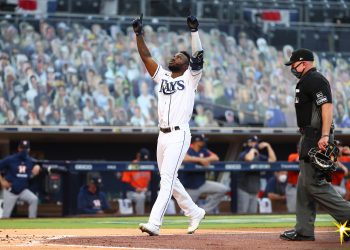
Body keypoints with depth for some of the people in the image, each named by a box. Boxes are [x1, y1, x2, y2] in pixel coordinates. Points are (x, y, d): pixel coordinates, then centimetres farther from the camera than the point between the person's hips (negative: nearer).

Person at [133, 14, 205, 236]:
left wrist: (194, 32, -20)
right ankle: (195, 213, 30)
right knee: (170, 180, 13)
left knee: (167, 178, -16)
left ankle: (154, 223, -26)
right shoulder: (162, 76, 17)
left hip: (179, 135, -7)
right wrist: (139, 34, 2)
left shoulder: (191, 78, 3)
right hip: (163, 136, 7)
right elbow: (146, 56, 11)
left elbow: (198, 56, -11)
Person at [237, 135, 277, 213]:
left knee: (252, 213, 6)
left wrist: (268, 146, 6)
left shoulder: (259, 157, 15)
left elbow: (272, 159, 13)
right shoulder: (243, 154, -5)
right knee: (242, 213, -10)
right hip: (243, 190, -7)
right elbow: (248, 158, -28)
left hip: (254, 191, 7)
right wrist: (252, 150, -8)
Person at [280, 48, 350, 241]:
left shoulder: (315, 80, -12)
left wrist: (324, 136, -31)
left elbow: (327, 106, -23)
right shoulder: (307, 81, 21)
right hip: (310, 138, 11)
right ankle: (304, 230, 13)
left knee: (314, 183, -13)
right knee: (304, 184, 11)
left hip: (316, 138, -11)